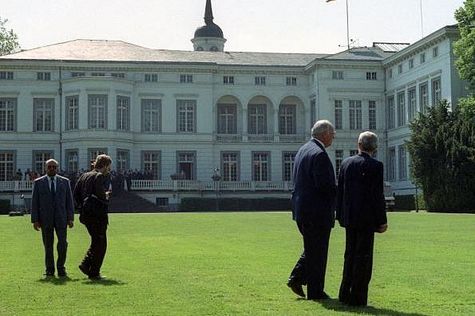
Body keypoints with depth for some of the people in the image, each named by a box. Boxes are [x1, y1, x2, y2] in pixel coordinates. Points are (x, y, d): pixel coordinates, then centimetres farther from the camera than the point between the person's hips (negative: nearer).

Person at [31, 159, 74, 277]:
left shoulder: (65, 182, 8)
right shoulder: (38, 182, 5)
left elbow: (69, 200, 7)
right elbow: (34, 202, 3)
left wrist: (70, 218, -1)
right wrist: (35, 220, -4)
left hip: (61, 218, 0)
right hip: (45, 219, 0)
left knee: (63, 244, -7)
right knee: (48, 246, 5)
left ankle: (61, 267, 8)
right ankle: (50, 270, 15)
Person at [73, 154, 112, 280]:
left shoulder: (84, 176, 13)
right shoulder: (99, 176, -13)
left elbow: (76, 193, 12)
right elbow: (101, 195, -21)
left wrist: (82, 206, 15)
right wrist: (107, 195, -1)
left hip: (86, 214, 8)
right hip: (97, 214, -8)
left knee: (96, 241, 21)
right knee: (100, 244, 1)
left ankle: (86, 264, 13)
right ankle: (94, 273, 3)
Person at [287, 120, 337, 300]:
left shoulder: (303, 150, 13)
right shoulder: (319, 154, -18)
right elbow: (324, 185, -24)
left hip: (301, 209, 9)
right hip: (317, 211, -9)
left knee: (311, 249, 22)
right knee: (317, 252, 1)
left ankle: (296, 279, 18)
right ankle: (315, 292, 9)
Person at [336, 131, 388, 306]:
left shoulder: (346, 163, 5)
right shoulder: (375, 166, -11)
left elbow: (340, 191, 8)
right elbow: (378, 196, -14)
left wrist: (340, 215, 15)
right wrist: (382, 221, -7)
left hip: (349, 217, 5)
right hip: (367, 218, -5)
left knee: (350, 255, 16)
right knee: (363, 257, 2)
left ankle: (345, 294, 20)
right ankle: (357, 298, 3)